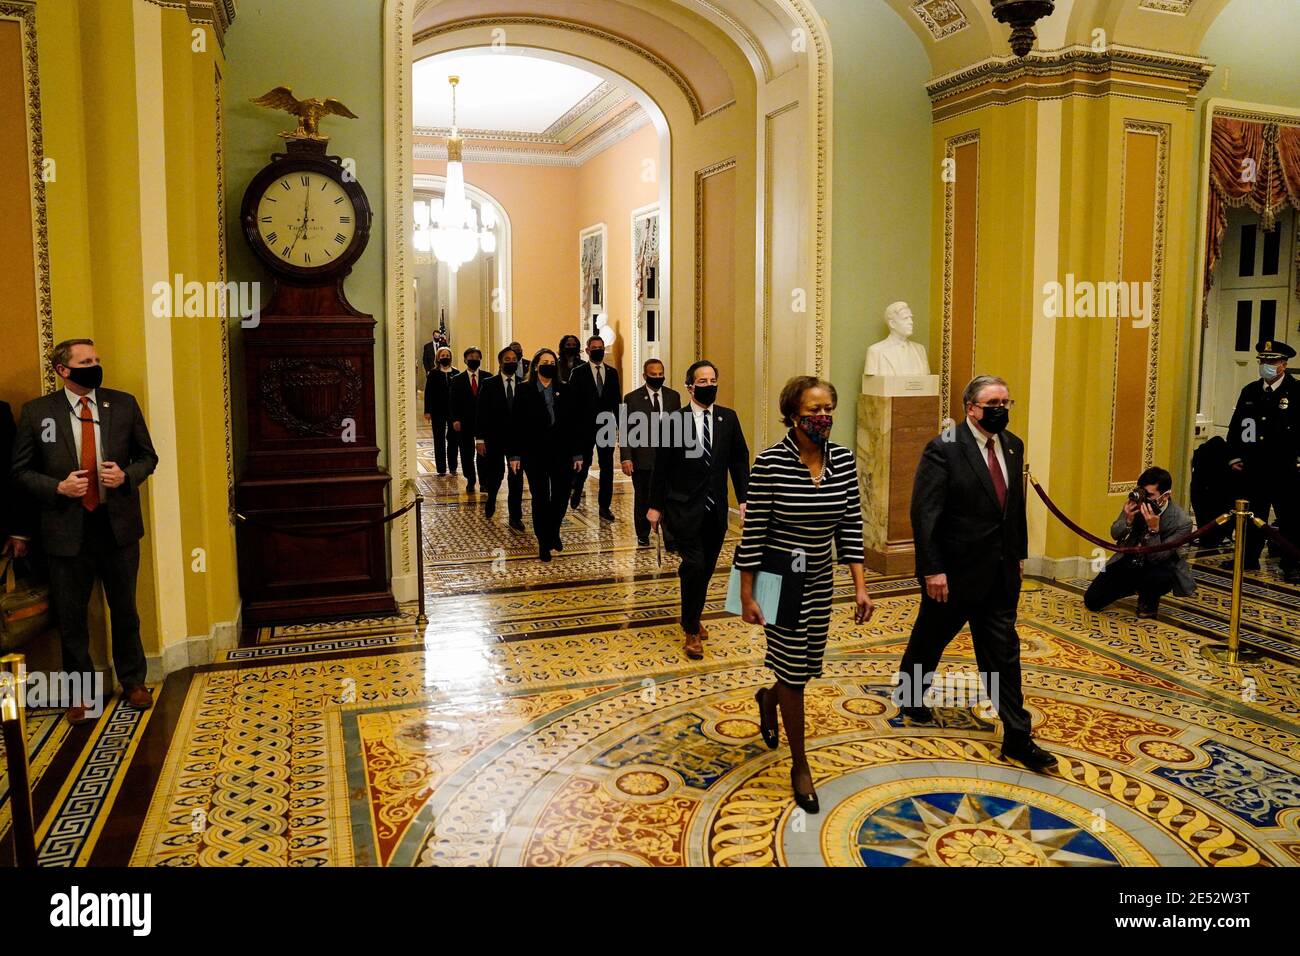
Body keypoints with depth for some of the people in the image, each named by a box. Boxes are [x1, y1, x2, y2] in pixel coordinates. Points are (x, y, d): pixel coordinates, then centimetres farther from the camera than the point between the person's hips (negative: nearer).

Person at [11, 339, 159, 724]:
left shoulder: (123, 404, 1)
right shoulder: (36, 412, -3)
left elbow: (147, 456, 8)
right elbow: (21, 471, 2)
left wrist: (126, 475, -12)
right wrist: (58, 487, -15)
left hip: (118, 524, 1)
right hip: (67, 529, -1)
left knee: (125, 610, 15)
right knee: (70, 617, 11)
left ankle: (133, 681, 33)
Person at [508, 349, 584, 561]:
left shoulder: (564, 392, 5)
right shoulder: (525, 392, 0)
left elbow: (573, 423, 3)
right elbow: (516, 425, -1)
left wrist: (577, 454, -1)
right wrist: (514, 455, -6)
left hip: (561, 452, 2)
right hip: (534, 453, -2)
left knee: (561, 495, 4)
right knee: (540, 498, 3)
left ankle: (554, 533, 30)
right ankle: (544, 543, 14)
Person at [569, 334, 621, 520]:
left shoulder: (612, 372, 9)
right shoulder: (578, 373, 0)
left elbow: (616, 400, 11)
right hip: (585, 427, -2)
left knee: (607, 467, 2)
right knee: (584, 463, 8)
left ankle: (605, 506, 9)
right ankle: (577, 490, 38)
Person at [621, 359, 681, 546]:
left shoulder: (673, 396, 5)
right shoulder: (631, 398, -3)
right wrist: (626, 458, -12)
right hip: (642, 458, -1)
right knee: (642, 499, 12)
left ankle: (670, 537, 5)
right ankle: (643, 535, 28)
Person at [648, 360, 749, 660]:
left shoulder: (728, 418, 4)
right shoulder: (675, 420, -5)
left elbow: (739, 460, 7)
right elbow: (661, 465, -1)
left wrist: (744, 499, -1)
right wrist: (655, 506, 0)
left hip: (716, 509, 4)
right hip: (684, 508, -4)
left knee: (706, 570, 12)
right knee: (695, 566, -11)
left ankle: (693, 618, 36)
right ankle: (692, 631, 8)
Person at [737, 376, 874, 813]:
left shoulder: (843, 460, -3)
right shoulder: (770, 462, -17)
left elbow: (850, 526, 2)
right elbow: (754, 531, -14)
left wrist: (860, 586, -1)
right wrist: (747, 595, -12)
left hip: (820, 579, 5)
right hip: (778, 578, -5)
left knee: (807, 666, 16)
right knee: (795, 670, 2)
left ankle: (767, 697, 51)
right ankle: (800, 765, 22)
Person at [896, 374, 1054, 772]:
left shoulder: (1012, 446, 5)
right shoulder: (943, 449, -16)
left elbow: (1016, 504, 13)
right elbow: (924, 513, -19)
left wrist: (1020, 554, 13)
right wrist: (932, 570, -21)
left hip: (1000, 573, 5)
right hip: (954, 571, -5)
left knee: (1003, 653, 7)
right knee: (929, 639, 16)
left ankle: (1017, 736, 13)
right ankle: (909, 694, 41)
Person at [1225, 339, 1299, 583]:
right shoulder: (1249, 391, 10)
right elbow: (1235, 425, 14)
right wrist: (1234, 456, 8)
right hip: (1254, 467, 5)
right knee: (1252, 515, 13)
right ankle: (1249, 559, 24)